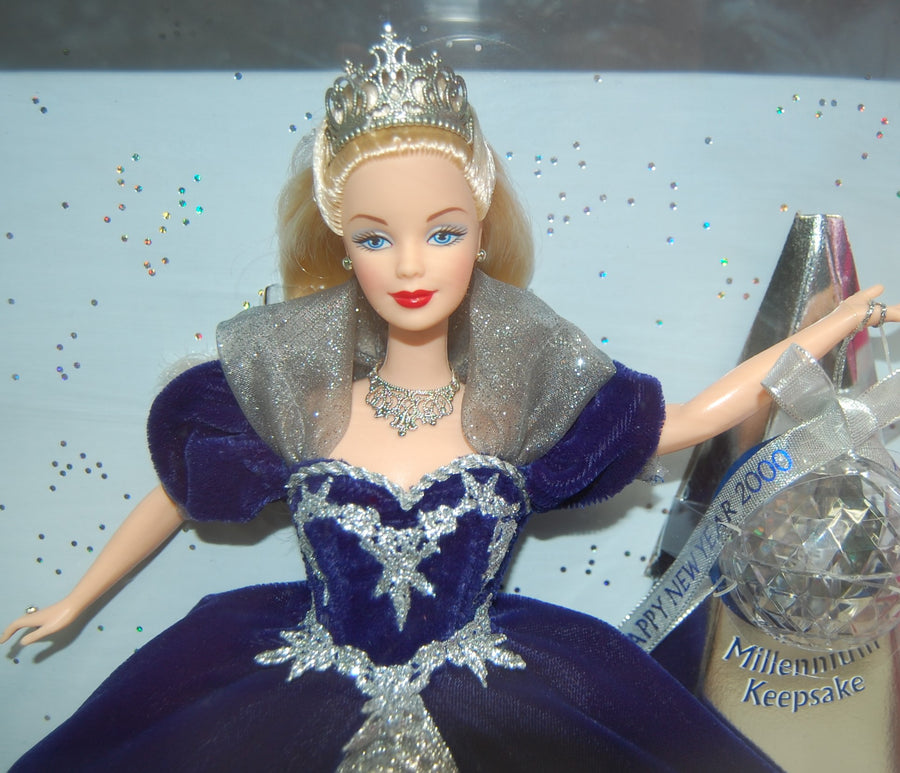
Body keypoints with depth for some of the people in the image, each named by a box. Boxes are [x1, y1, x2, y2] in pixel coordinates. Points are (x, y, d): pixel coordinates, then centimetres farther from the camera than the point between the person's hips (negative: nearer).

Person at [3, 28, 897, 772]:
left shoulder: (521, 389, -13)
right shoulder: (295, 382, -14)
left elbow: (690, 418, -2)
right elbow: (176, 492, 0)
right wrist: (73, 603, 13)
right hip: (309, 699, 0)